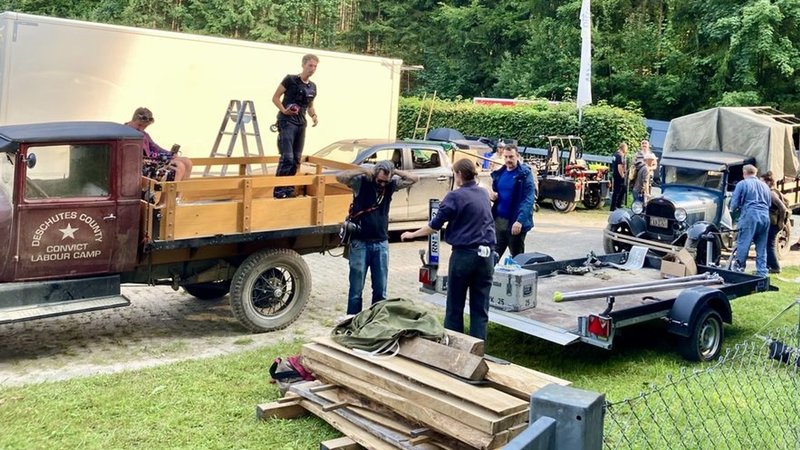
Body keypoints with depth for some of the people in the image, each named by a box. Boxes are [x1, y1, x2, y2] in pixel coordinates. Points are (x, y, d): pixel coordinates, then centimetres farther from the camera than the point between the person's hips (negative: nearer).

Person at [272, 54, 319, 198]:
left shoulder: (313, 86, 13)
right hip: (287, 122, -7)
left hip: (301, 124, 7)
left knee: (296, 159, 8)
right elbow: (275, 97, -3)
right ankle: (279, 189, -7)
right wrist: (284, 110, -20)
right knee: (287, 157, -14)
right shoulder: (290, 80, -4)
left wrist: (313, 115, 3)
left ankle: (289, 187, 18)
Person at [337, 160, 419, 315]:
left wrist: (395, 171, -6)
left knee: (380, 290, 9)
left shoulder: (391, 185, 3)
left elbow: (414, 179, 4)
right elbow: (340, 177, -21)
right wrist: (363, 170, -20)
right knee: (356, 289, 3)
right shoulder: (361, 182, -8)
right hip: (360, 244, -3)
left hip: (381, 244, 4)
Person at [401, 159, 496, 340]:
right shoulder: (484, 193, 11)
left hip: (464, 254, -5)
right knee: (480, 307, 5)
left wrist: (412, 234, 9)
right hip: (486, 254, 5)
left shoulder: (455, 196, -7)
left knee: (455, 306, 7)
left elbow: (435, 225, -6)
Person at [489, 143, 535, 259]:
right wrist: (491, 195, -3)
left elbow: (528, 200, -18)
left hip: (515, 222, -6)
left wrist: (520, 221, -29)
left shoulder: (525, 174, -10)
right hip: (499, 220, 6)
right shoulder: (499, 173, 9)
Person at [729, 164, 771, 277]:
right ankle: (762, 274, 11)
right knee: (762, 248, 9)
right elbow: (769, 203, 22)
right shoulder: (765, 185, 18)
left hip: (749, 217, -5)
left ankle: (738, 269, 0)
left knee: (742, 245, 0)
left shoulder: (742, 184, 1)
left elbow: (734, 203, 1)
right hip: (765, 217, 5)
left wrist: (733, 209, 21)